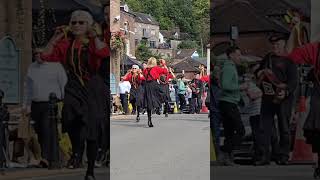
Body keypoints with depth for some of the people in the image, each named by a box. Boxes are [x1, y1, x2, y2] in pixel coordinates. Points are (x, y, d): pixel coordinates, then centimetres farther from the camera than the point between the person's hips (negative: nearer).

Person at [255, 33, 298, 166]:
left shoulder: (288, 60, -1)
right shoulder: (268, 58, 18)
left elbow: (294, 80, -8)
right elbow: (258, 72, 31)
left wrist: (286, 92, -24)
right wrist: (260, 73, 6)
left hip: (284, 97, -5)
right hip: (267, 96, 5)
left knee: (284, 127, 0)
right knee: (264, 127, 0)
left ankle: (284, 156, 7)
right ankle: (265, 156, 2)